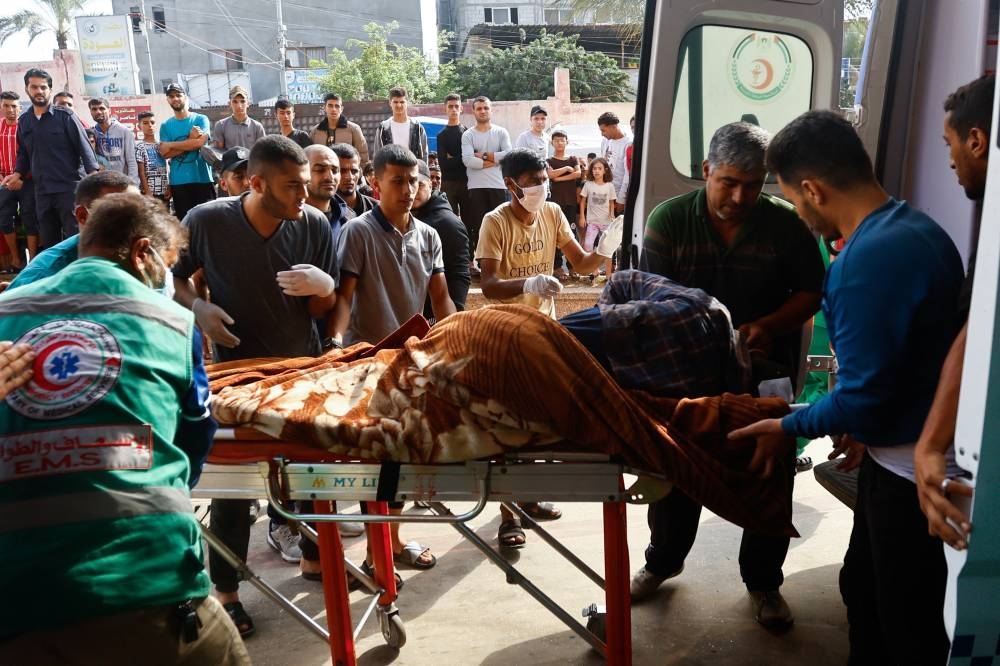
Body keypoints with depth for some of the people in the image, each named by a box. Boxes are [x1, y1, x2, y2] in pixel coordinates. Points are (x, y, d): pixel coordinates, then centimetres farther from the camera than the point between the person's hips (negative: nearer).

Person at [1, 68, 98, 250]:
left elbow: (83, 146, -8)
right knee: (48, 242, 12)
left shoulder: (64, 116, -2)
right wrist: (17, 174, 4)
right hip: (42, 191, 5)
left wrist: (93, 175, -21)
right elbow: (23, 153, 21)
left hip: (69, 187, -5)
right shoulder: (23, 121, 13)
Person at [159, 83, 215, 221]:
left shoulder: (201, 119, 4)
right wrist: (190, 140, -8)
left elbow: (199, 142, -12)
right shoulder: (165, 126, 10)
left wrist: (170, 144, -3)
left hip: (202, 178, -2)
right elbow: (164, 153, -1)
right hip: (178, 181, 2)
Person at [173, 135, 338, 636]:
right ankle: (224, 588, 20)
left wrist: (325, 287, -25)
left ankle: (315, 553, 37)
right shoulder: (207, 221, -17)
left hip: (303, 365, 2)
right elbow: (172, 275, 2)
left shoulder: (315, 224, -12)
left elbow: (323, 310, -3)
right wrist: (196, 306, -17)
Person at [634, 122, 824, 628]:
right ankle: (663, 560, 39)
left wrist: (768, 325, -22)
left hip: (766, 373, 0)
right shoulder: (669, 219, -9)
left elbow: (811, 293, -3)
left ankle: (763, 582, 31)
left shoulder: (786, 224, -8)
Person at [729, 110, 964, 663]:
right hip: (902, 453, 9)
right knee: (863, 589, 24)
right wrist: (863, 423, 14)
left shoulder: (870, 258, -28)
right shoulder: (911, 225, 3)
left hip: (911, 471, -9)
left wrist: (787, 425, -9)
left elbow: (860, 399, -25)